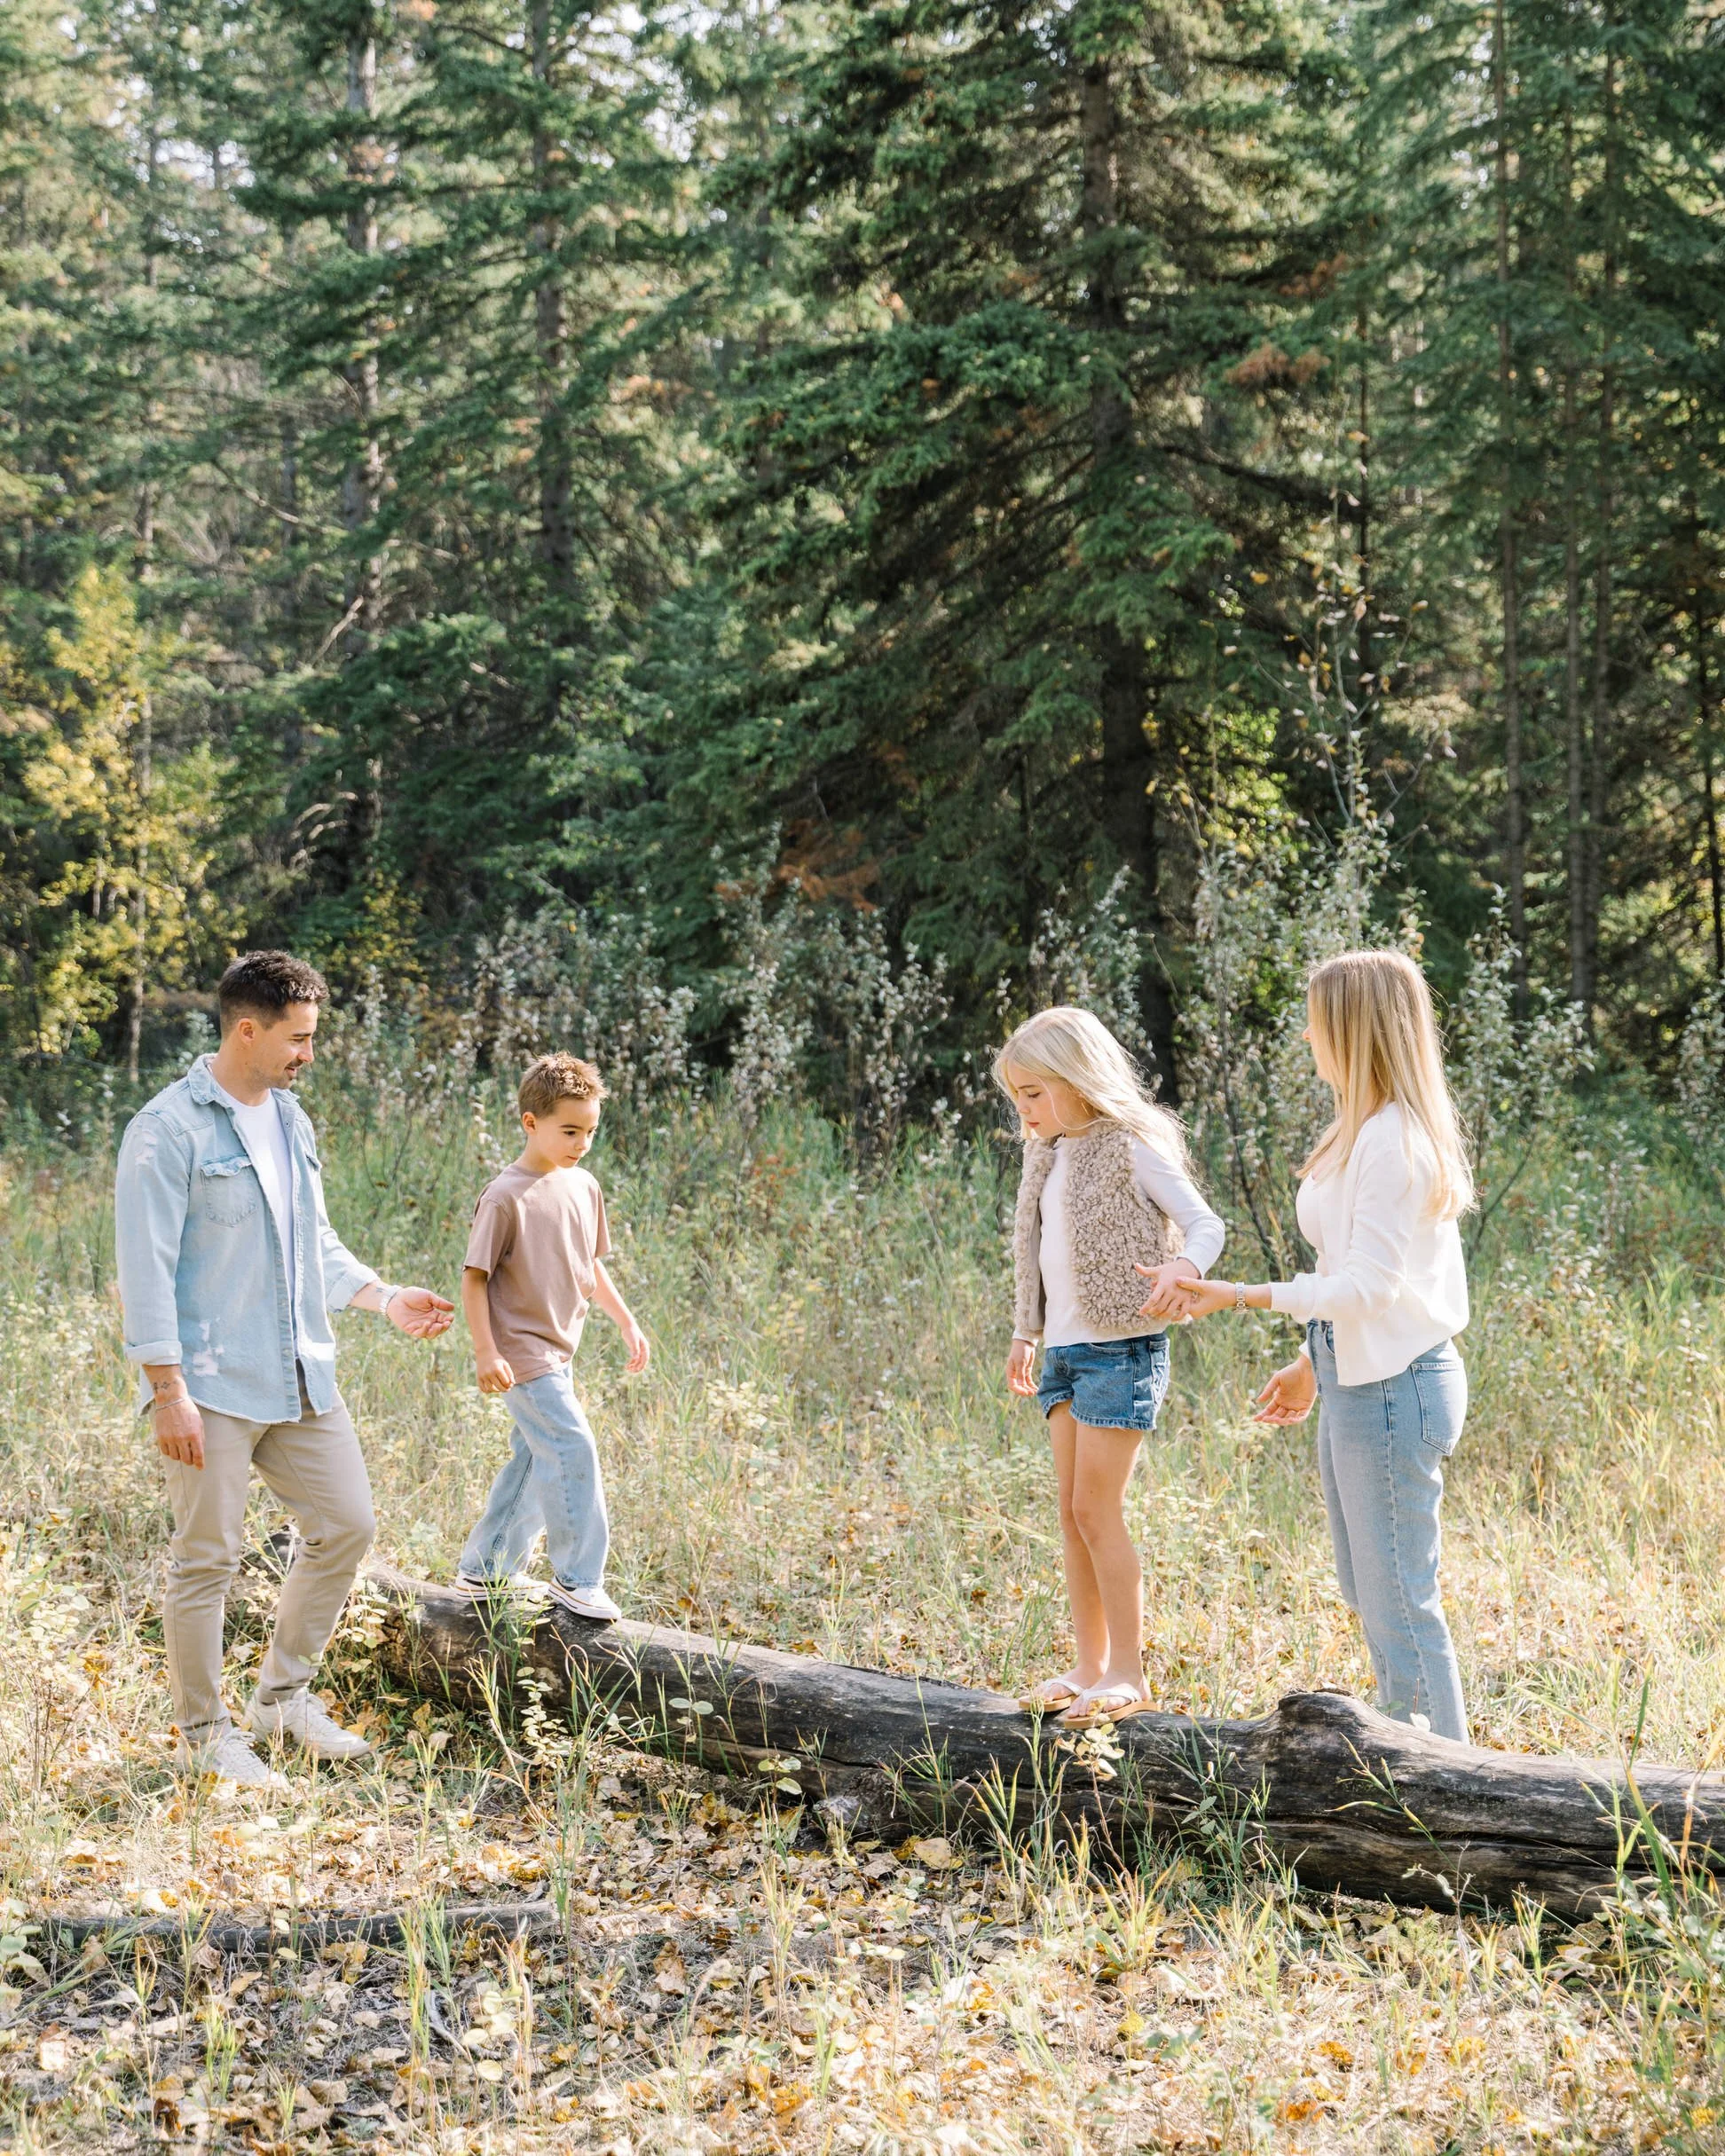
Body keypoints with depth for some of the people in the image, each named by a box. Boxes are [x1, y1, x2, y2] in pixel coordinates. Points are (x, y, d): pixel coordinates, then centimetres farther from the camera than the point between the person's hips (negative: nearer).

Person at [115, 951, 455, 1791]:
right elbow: (146, 1268, -14)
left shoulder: (291, 1121, 13)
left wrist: (385, 1299, 8)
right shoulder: (169, 1129, -12)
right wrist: (168, 1390, -17)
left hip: (302, 1377, 8)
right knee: (207, 1560, 0)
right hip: (212, 1385, -8)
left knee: (346, 1527, 10)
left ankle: (282, 1695, 25)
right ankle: (205, 1736, 15)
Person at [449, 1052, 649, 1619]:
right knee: (572, 1447, -13)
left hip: (558, 1350, 8)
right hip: (521, 1350, -8)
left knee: (535, 1461, 13)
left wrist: (627, 1322, 14)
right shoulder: (505, 1198, -16)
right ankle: (577, 1578, -2)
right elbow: (473, 1278, -13)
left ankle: (484, 1571, 26)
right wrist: (485, 1352, -19)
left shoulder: (584, 1188, 6)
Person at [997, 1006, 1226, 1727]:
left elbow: (1205, 1223, -15)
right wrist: (1025, 1333, 26)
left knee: (1098, 1509, -8)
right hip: (1063, 1348, 8)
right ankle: (1090, 1666, 16)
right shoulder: (1048, 1156, 12)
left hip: (1119, 1349, -8)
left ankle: (1128, 1673, 0)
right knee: (1072, 1511, 8)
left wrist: (1183, 1266, -37)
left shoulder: (1131, 1147, -11)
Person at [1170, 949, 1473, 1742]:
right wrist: (1312, 1363, 22)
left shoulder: (1394, 1141, -18)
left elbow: (1369, 1284, -22)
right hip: (1356, 1377, 10)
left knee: (1399, 1603, -3)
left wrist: (1241, 1296, -25)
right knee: (1370, 1595, 17)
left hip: (1392, 1384, -10)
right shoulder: (1365, 1131, 13)